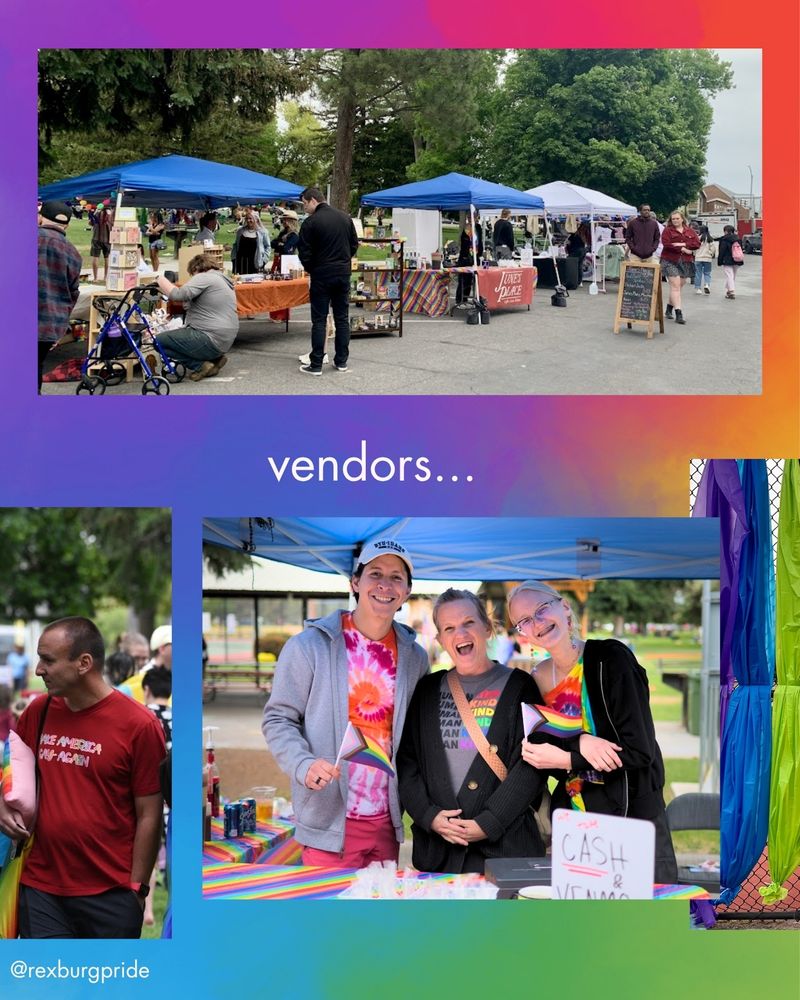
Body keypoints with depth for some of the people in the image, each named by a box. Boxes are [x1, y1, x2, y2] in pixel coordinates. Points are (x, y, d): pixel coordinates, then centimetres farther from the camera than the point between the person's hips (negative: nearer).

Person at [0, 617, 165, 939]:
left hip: (109, 895, -4)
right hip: (40, 888, 4)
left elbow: (149, 816, -7)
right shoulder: (38, 712, 4)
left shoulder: (139, 725, -10)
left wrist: (137, 888, -7)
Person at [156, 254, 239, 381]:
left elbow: (177, 295, -22)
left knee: (159, 341, -8)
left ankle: (200, 365, -8)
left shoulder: (204, 277, -9)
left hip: (212, 340, -10)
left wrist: (161, 280, -6)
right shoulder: (225, 281, 21)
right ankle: (215, 358, 12)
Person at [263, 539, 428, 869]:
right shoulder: (310, 645, -5)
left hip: (387, 821, 5)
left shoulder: (414, 656, 9)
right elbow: (279, 719, -4)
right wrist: (304, 765, -21)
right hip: (329, 821, -4)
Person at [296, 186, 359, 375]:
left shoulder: (310, 223, -11)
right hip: (344, 274, 5)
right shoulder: (345, 218, 6)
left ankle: (316, 364, -1)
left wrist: (312, 270, 9)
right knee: (342, 318, 10)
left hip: (322, 276, -5)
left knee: (319, 320, -1)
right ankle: (341, 361, 13)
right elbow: (354, 245, 12)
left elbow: (304, 254, -9)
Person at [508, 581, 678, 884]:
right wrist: (579, 742, -17)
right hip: (572, 822, 5)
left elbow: (640, 752, -16)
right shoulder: (541, 677, 4)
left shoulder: (611, 657, -13)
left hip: (633, 817, -5)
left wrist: (565, 760, -20)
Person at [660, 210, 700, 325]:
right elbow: (666, 244, -13)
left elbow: (697, 243, 0)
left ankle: (669, 309, 27)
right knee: (675, 286, -12)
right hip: (670, 262, -4)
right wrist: (683, 249, -14)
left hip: (686, 262, 4)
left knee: (678, 286, 10)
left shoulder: (690, 231, 12)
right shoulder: (667, 230, 0)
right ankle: (678, 313, -16)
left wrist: (683, 244, -15)